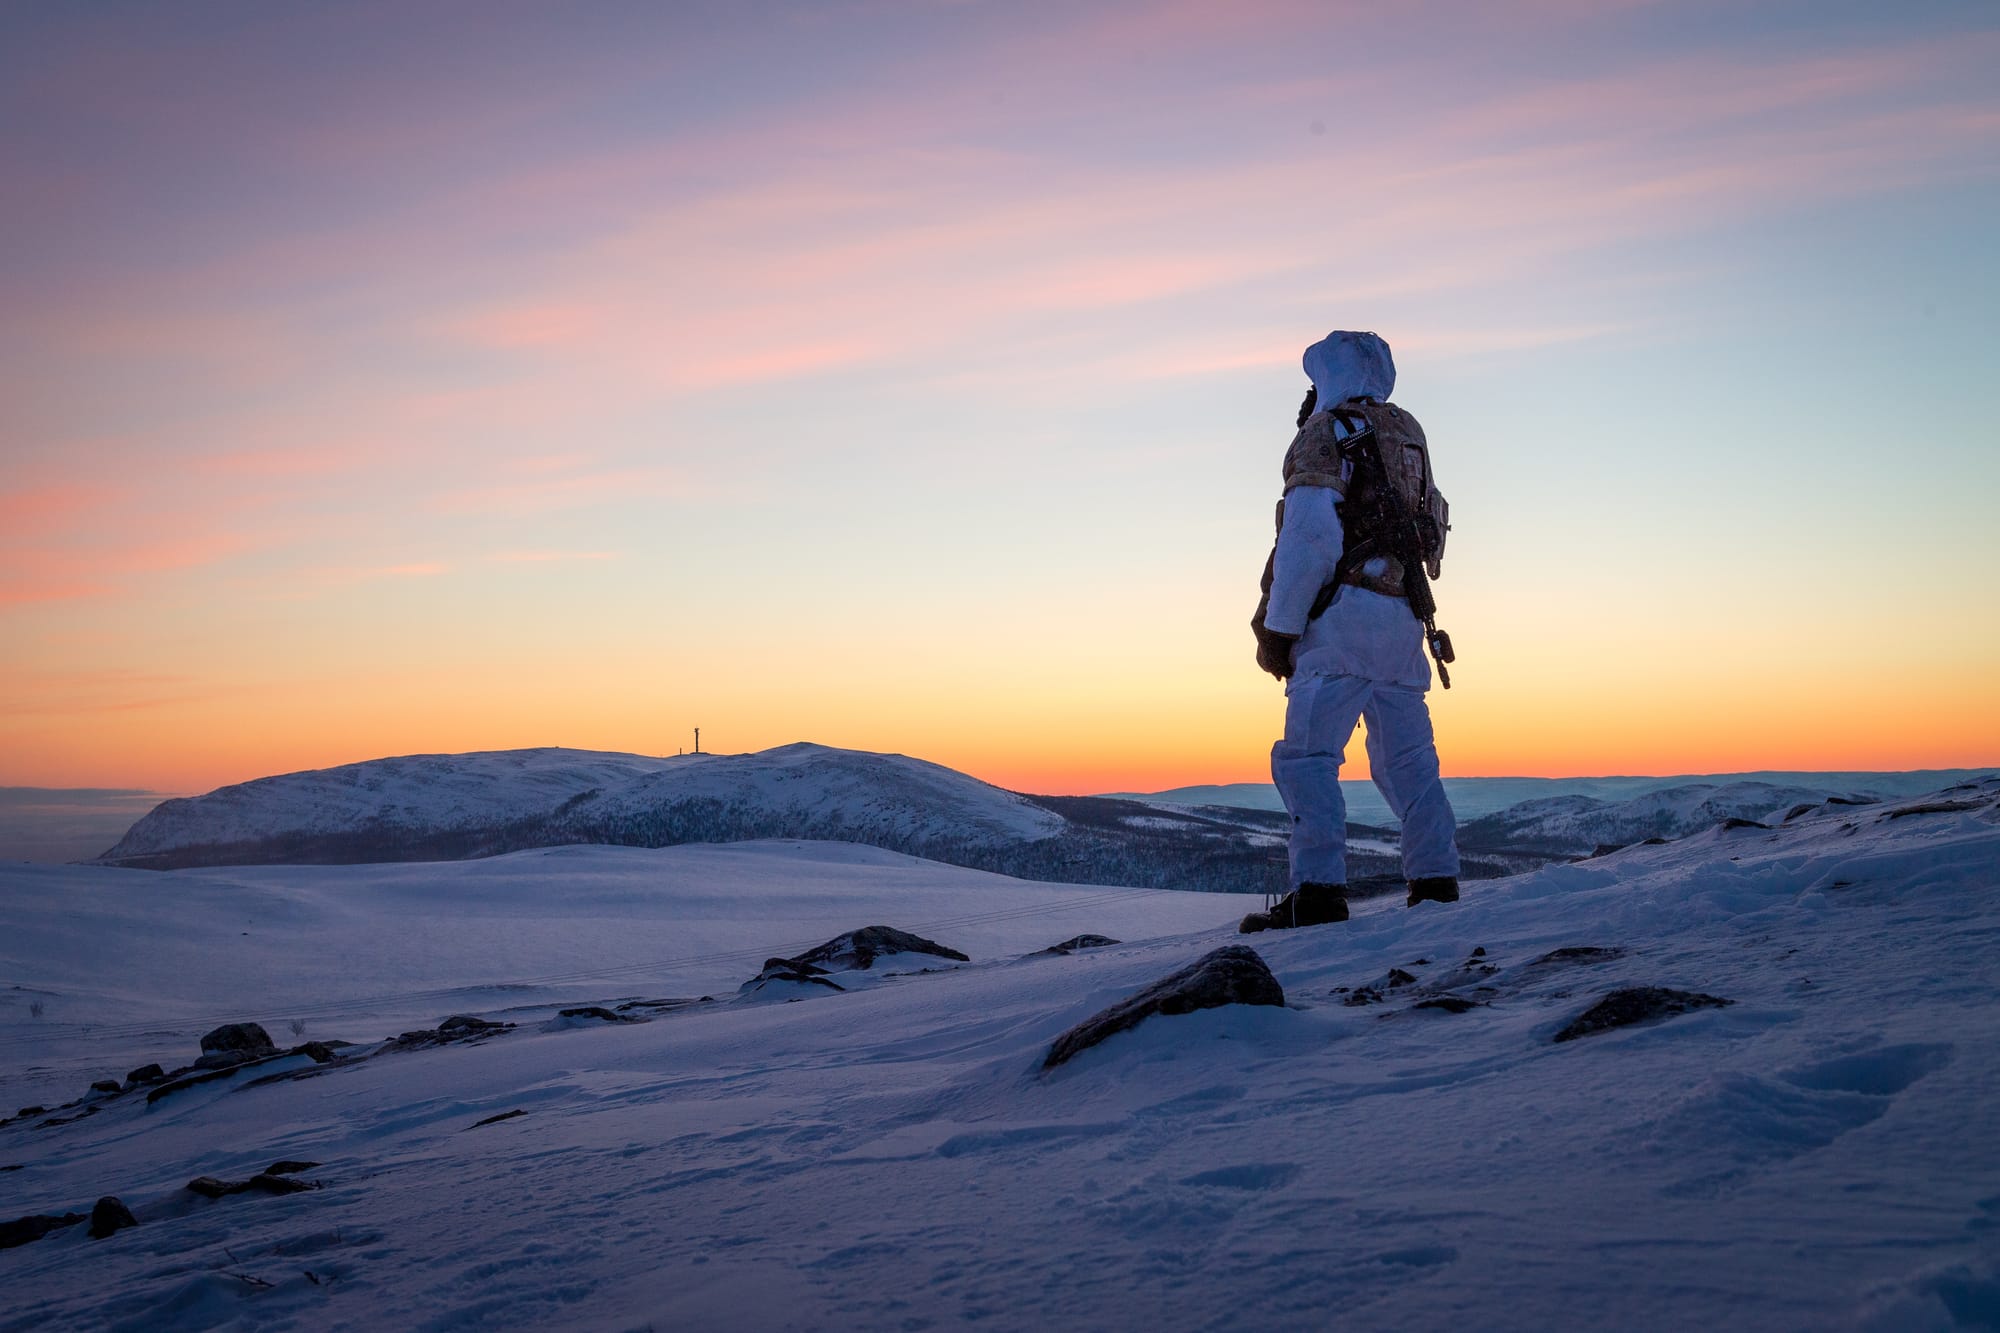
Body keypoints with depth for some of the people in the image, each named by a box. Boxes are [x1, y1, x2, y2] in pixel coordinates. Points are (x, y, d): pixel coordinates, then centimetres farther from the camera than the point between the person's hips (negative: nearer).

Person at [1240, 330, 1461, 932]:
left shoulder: (1324, 433, -2)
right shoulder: (1407, 430, 20)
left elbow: (1310, 535, -14)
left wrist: (1277, 627, -11)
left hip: (1346, 613, -8)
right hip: (1404, 617, 8)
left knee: (1307, 755, -10)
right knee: (1407, 758, 13)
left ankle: (1319, 890, -19)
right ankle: (1437, 881, 12)